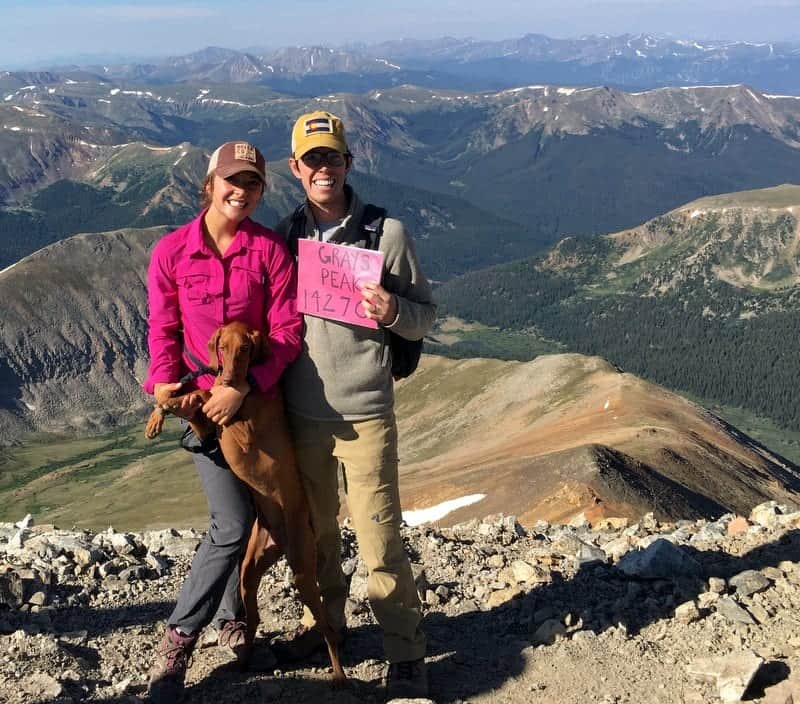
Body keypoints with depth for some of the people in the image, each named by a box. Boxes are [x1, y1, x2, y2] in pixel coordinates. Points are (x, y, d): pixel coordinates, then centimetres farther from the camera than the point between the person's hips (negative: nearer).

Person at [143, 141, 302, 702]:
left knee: (245, 519, 12)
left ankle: (233, 618, 35)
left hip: (258, 399, 2)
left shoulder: (271, 249, -6)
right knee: (233, 526, -9)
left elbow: (287, 332, -10)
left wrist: (244, 387, -20)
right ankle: (179, 639, 8)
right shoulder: (172, 251, -4)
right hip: (202, 401, -2)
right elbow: (163, 329, 1)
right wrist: (165, 382, -16)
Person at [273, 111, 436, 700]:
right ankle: (324, 620, 39)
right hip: (301, 413, 4)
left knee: (380, 540, -1)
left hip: (365, 414, -4)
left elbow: (426, 315, 0)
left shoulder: (386, 232, -5)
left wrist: (393, 311, -22)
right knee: (315, 530, 18)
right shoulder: (286, 234, 6)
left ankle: (407, 653, 15)